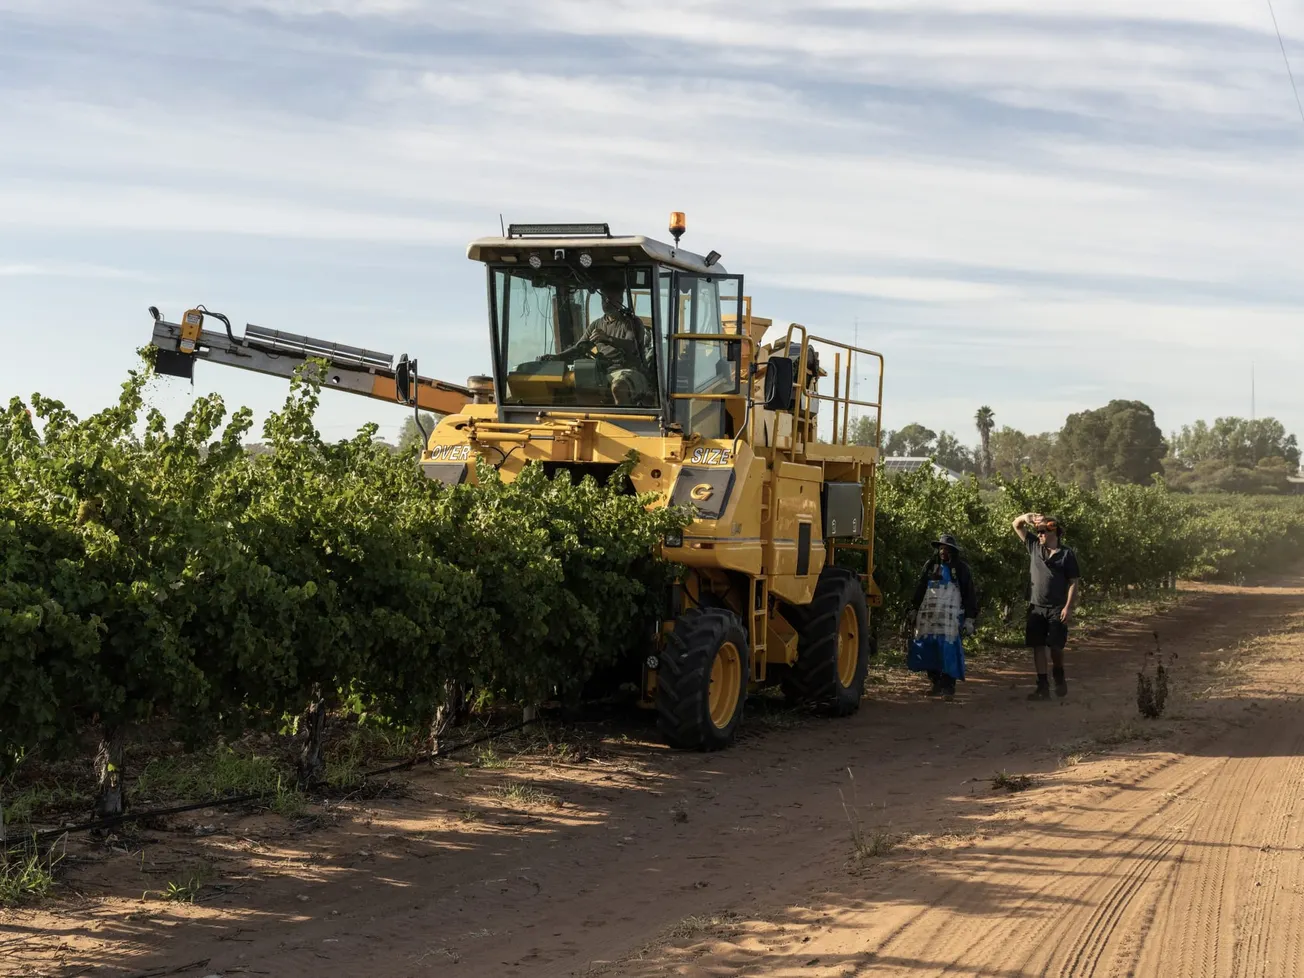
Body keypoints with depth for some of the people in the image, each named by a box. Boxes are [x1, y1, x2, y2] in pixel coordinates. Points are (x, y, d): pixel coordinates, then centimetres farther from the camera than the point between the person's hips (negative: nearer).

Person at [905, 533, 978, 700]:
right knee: (928, 650, 0)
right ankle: (936, 684, 11)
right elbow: (919, 589, 19)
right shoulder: (930, 565, 13)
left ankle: (948, 687, -6)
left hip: (950, 618, -3)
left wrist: (970, 619, 1)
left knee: (948, 651, -12)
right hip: (927, 616, 3)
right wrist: (913, 610, 15)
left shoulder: (961, 569, 6)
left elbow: (970, 595, 6)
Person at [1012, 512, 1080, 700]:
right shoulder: (1034, 546, 8)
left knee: (1055, 646, -5)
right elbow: (1016, 525, 13)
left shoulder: (1067, 554, -4)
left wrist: (1068, 607, -14)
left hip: (1057, 608, -4)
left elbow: (1073, 583, -6)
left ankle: (1059, 678, 20)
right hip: (1036, 607, 4)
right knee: (1038, 647, 1)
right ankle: (1043, 686, 4)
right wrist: (1026, 517, -9)